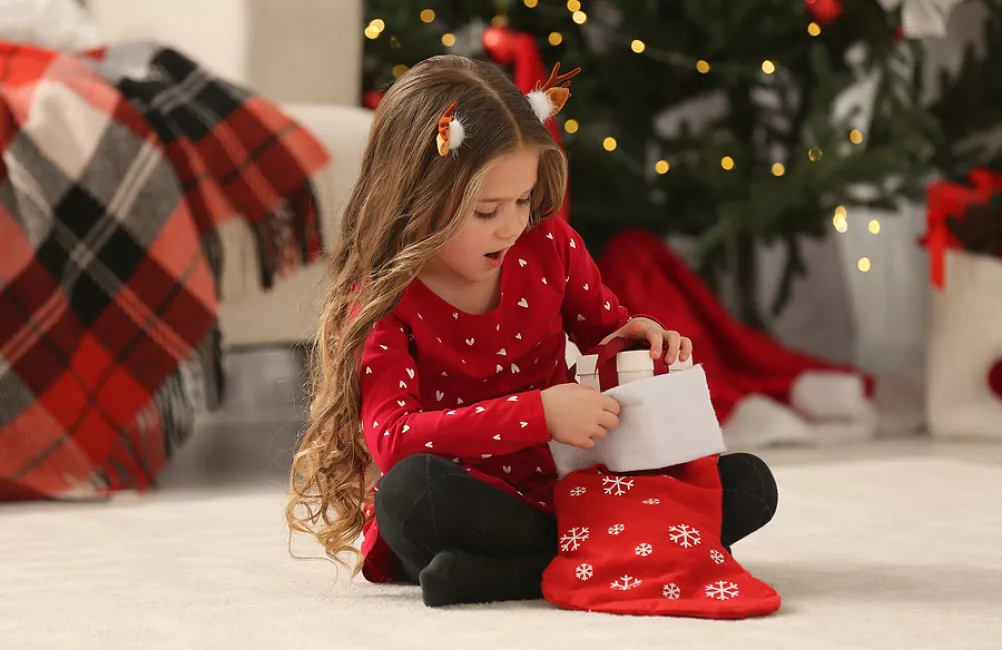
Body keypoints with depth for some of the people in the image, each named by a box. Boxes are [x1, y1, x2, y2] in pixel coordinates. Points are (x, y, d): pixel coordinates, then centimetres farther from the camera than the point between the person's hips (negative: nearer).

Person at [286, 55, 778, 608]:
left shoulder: (549, 247, 0)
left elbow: (606, 327, 19)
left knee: (749, 484, -12)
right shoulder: (383, 300, -13)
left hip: (562, 490, 5)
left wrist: (639, 339, -7)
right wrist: (538, 413, -34)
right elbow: (392, 441, -27)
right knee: (411, 486, -40)